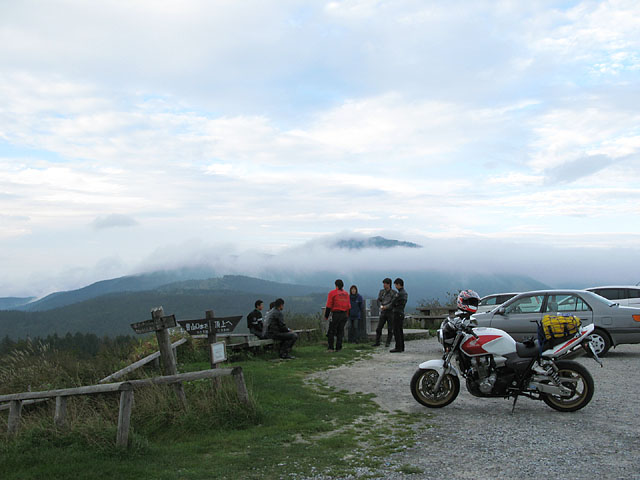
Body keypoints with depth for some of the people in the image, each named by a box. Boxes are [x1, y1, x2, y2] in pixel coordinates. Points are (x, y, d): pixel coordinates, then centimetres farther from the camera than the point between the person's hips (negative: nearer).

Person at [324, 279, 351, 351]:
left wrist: (326, 316, 0)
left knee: (331, 332, 2)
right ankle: (338, 348, 9)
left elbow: (329, 306, -6)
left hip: (335, 315, -5)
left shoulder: (332, 293, -4)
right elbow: (349, 306, 12)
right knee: (340, 332, 10)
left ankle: (330, 348, -2)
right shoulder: (346, 294, 12)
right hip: (344, 315, 5)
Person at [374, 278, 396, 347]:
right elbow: (379, 301, 3)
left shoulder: (393, 293, -5)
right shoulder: (381, 292, 8)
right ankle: (377, 342, 6)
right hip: (383, 313, 3)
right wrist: (381, 306, -17)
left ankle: (388, 342, 10)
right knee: (379, 328, -1)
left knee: (390, 329, 0)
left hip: (390, 313, -3)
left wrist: (386, 307, -24)